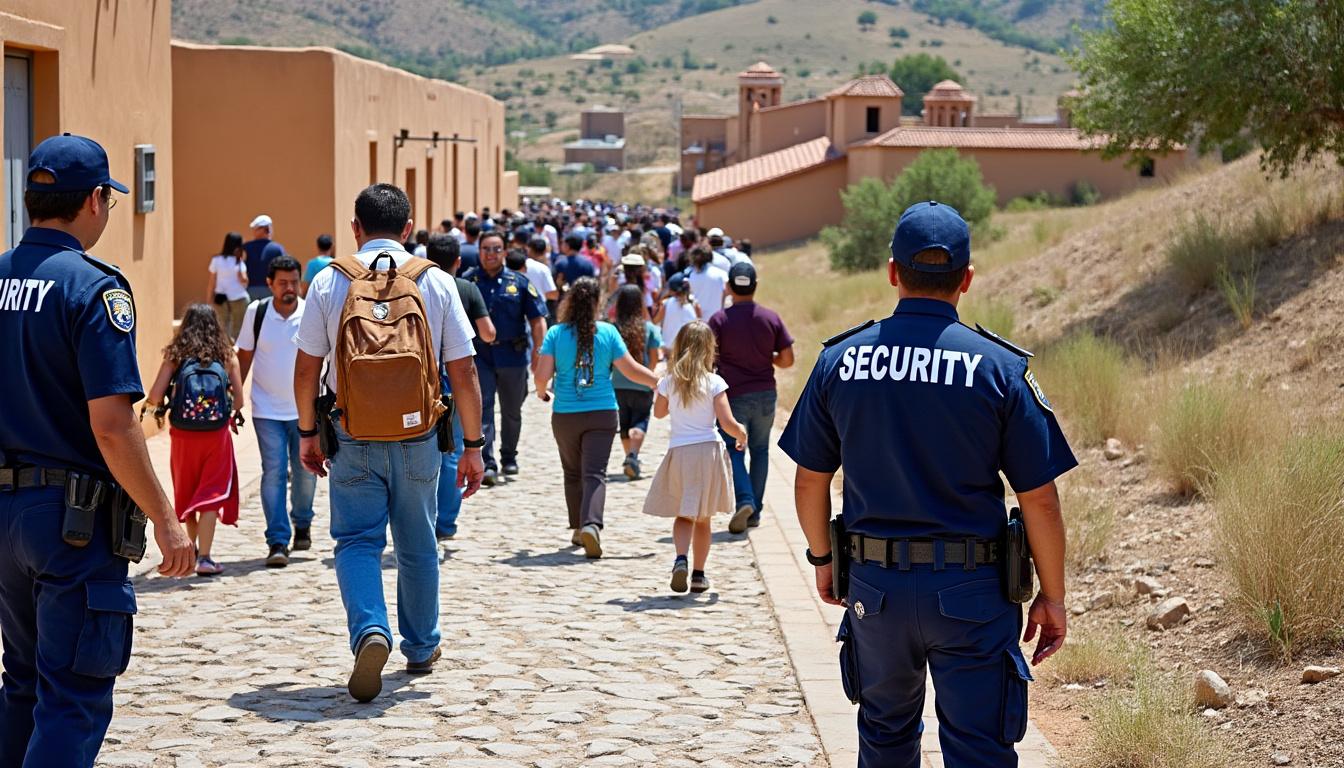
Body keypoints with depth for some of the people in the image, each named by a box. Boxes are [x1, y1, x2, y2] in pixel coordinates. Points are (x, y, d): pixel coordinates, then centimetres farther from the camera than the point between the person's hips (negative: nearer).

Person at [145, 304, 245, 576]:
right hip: (217, 434, -1)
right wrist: (232, 415, 21)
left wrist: (159, 407, 13)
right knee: (212, 493, 1)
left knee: (186, 493, 19)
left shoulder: (175, 355, -1)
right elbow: (239, 399, 0)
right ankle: (203, 557, -9)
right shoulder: (226, 356, 1)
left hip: (182, 434, 1)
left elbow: (155, 395, -9)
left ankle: (191, 550, 34)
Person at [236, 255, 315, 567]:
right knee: (274, 473, -8)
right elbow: (244, 357, 7)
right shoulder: (256, 312, -3)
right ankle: (277, 541, -7)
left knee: (305, 471, 10)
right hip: (267, 410, -1)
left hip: (305, 409, 1)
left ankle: (302, 524, 35)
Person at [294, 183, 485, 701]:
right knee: (417, 544, 16)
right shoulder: (436, 283, -2)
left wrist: (307, 432, 14)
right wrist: (473, 445, 6)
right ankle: (421, 649, 29)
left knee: (357, 540, 4)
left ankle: (370, 631, -21)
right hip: (417, 435, 1)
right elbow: (463, 373, -2)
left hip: (353, 437, -1)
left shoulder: (329, 282, -2)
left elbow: (306, 369, 0)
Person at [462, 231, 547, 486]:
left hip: (513, 355, 2)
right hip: (479, 355, -2)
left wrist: (539, 353, -7)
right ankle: (488, 464, -12)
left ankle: (509, 458, 32)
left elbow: (537, 320, 1)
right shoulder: (468, 281, 0)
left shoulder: (519, 282, 2)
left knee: (512, 411, 14)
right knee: (483, 409, -10)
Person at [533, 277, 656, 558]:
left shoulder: (556, 333, -5)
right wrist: (660, 382, 14)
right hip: (602, 415, -1)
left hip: (565, 416, 1)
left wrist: (542, 392, 14)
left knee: (573, 474, 17)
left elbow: (542, 375, -9)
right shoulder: (608, 332, -4)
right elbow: (631, 370, -2)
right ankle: (591, 524, -26)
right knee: (595, 473, -5)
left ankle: (579, 528, 24)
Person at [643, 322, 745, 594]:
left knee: (683, 515, 12)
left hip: (678, 452, 1)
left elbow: (659, 412, 19)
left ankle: (680, 559, -14)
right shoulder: (714, 382, -7)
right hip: (708, 451, -1)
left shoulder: (669, 382, 1)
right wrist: (741, 434, 10)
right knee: (703, 518, 12)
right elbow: (727, 422, -10)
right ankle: (698, 574, 14)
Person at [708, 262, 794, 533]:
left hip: (733, 396, -3)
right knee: (759, 450, 13)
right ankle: (755, 511, 15)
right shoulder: (771, 318, -1)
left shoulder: (719, 320, -8)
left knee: (733, 451, 3)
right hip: (765, 394, 3)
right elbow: (787, 359, 1)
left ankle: (744, 501, -20)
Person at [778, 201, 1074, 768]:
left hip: (875, 585, 3)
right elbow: (1039, 498, -7)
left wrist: (822, 558, 22)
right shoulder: (999, 368, -8)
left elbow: (810, 480, 6)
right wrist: (1052, 597, 3)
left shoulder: (839, 361, -1)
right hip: (970, 592, -3)